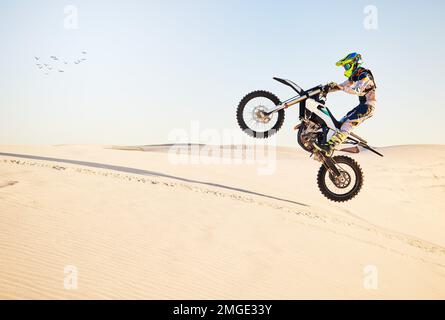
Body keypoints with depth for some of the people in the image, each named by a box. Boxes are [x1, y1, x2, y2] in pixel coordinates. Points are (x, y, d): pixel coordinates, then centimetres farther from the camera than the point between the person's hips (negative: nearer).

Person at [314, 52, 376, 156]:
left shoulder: (364, 75, -14)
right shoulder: (354, 76, 16)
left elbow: (357, 90, -29)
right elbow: (343, 86, 14)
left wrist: (340, 88, -39)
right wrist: (328, 88, -3)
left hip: (368, 106, -9)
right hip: (362, 105, 9)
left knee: (349, 123, -25)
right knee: (341, 122, 4)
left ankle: (330, 146, -40)